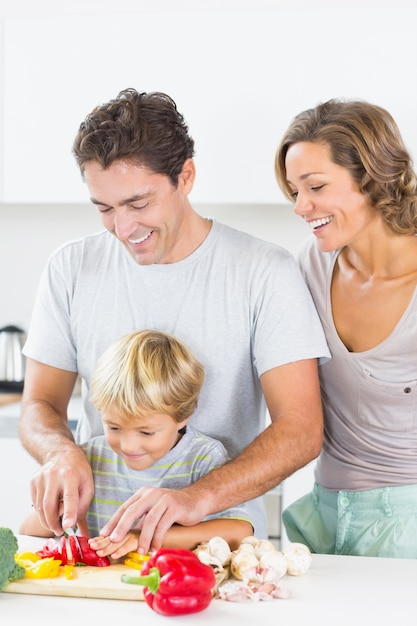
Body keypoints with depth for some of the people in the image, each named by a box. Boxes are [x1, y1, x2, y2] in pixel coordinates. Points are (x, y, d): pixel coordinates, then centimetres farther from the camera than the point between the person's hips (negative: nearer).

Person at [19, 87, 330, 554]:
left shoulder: (265, 273, -5)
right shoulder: (71, 269, 5)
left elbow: (300, 431, -10)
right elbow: (39, 406, 8)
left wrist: (198, 497, -26)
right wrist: (61, 452, -16)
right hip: (100, 533, 3)